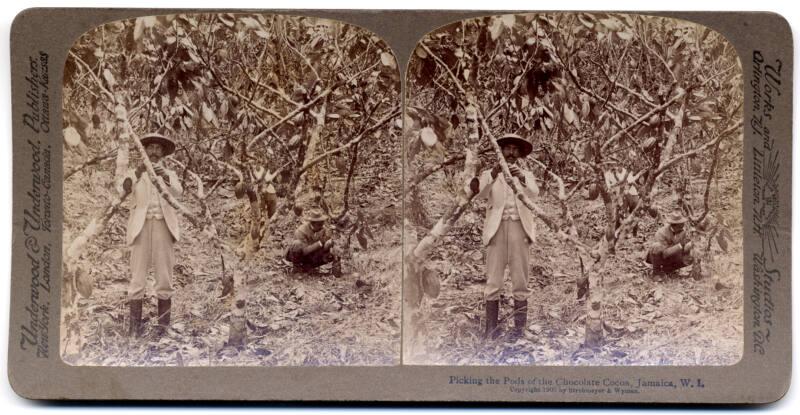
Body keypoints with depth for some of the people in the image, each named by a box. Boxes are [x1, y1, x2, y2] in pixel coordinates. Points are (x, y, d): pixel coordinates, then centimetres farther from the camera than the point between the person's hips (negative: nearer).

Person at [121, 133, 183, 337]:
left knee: (165, 278, -1)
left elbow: (177, 192, -8)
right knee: (137, 278, -6)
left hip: (163, 228, 1)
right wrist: (137, 173, -28)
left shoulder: (170, 175, 14)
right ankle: (135, 326, -5)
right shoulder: (135, 174, 12)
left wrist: (165, 177, -28)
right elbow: (124, 190, -10)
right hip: (141, 228, -1)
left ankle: (163, 326, 3)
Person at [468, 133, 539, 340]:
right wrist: (493, 175, -27)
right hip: (497, 229, -1)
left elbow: (533, 194, -5)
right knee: (493, 281, -4)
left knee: (520, 282, -1)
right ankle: (491, 328, -2)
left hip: (519, 228, 1)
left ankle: (519, 328, 3)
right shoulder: (489, 174, 13)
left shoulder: (526, 175, 16)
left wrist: (521, 179, -26)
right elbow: (481, 193, -8)